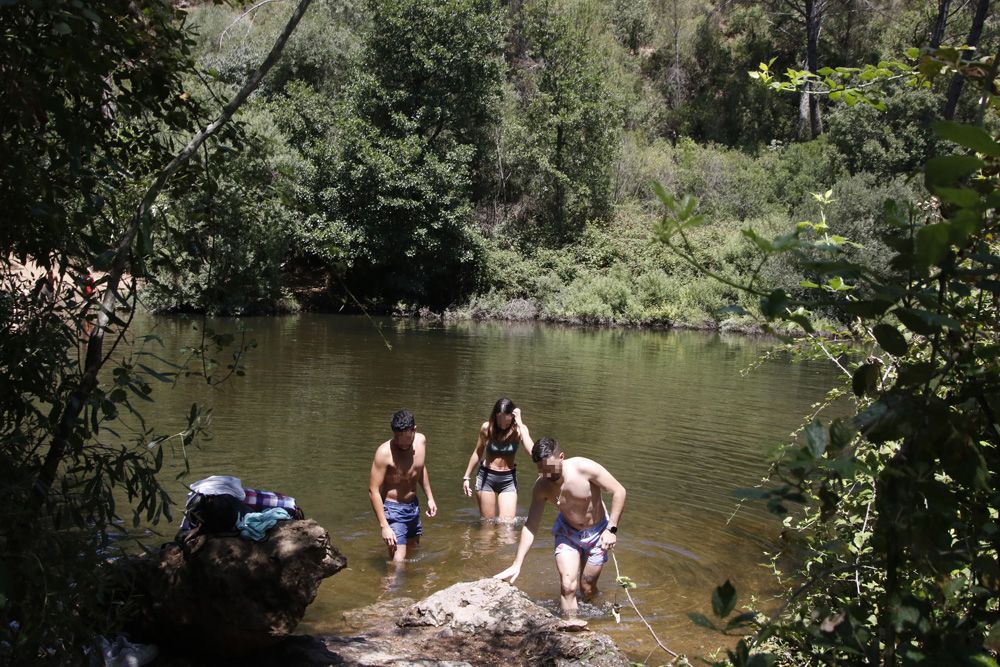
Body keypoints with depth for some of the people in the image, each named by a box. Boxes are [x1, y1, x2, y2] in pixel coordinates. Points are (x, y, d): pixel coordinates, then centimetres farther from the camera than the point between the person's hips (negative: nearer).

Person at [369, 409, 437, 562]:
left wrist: (430, 497, 16)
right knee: (398, 562, -16)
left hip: (413, 506, 7)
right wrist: (384, 526, -28)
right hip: (393, 509, -7)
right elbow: (373, 490, -24)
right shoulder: (385, 452, -24)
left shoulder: (421, 441, -4)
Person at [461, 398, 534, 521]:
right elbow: (477, 453, 6)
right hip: (486, 477, 1)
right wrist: (466, 477, 9)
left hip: (508, 480, 0)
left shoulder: (519, 430, -11)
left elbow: (532, 451, -29)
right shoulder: (487, 427, -9)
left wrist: (520, 424, -26)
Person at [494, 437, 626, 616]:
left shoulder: (584, 468, -30)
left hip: (598, 532, -1)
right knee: (567, 586, -17)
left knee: (588, 590, 7)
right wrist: (517, 564, -18)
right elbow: (530, 526, -14)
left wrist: (612, 529, -24)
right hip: (567, 532, 2)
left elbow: (619, 491, -21)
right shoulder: (541, 486, -19)